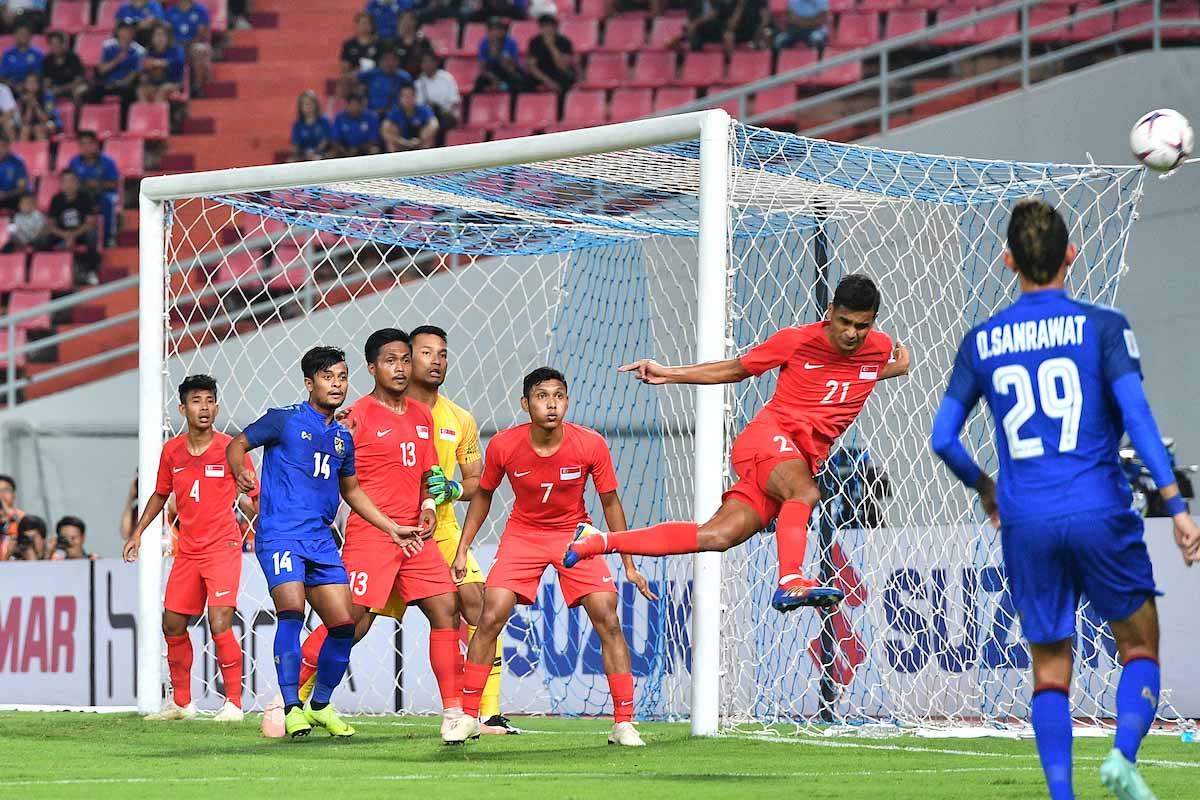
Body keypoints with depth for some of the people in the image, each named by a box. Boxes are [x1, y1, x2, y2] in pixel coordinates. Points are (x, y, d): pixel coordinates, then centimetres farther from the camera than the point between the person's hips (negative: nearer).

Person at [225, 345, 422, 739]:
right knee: (292, 610, -25)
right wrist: (241, 471, -17)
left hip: (321, 540, 6)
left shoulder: (342, 437, 16)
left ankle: (320, 705, 20)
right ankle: (292, 709, -21)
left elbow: (351, 490, 29)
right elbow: (237, 444, 6)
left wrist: (391, 528, 25)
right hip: (280, 533, -6)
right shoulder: (285, 420, -1)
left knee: (344, 625, 1)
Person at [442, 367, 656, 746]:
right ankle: (468, 717, -1)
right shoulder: (503, 446, -17)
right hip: (522, 533, 0)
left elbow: (610, 503, -6)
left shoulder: (591, 445, -19)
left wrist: (629, 565, -4)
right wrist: (462, 551, 1)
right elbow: (483, 495, 2)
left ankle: (624, 724, -5)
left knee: (608, 621, -12)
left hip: (575, 534, 0)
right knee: (490, 617, -13)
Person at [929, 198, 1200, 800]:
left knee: (1050, 669, 9)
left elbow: (942, 439, 8)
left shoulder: (982, 341, 8)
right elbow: (1136, 416, -10)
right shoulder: (1101, 327, 0)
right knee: (1139, 646, 12)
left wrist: (983, 487, 27)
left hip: (1025, 524, 2)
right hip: (1100, 513, -2)